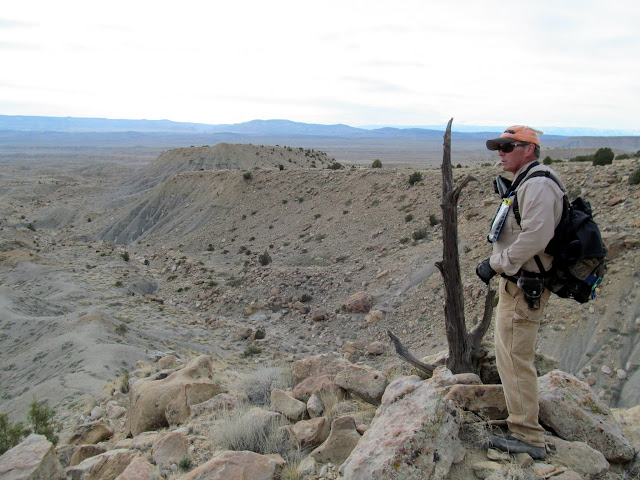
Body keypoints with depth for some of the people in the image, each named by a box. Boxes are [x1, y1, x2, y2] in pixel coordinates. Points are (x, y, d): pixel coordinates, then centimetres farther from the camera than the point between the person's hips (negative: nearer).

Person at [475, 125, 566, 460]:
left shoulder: (537, 184, -17)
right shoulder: (525, 184, 17)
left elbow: (537, 235, -28)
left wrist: (498, 264, -20)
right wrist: (497, 261, 12)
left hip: (523, 286, -11)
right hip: (517, 283, 11)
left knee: (514, 357, -6)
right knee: (513, 356, 20)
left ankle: (528, 437, 4)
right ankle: (524, 425, 34)